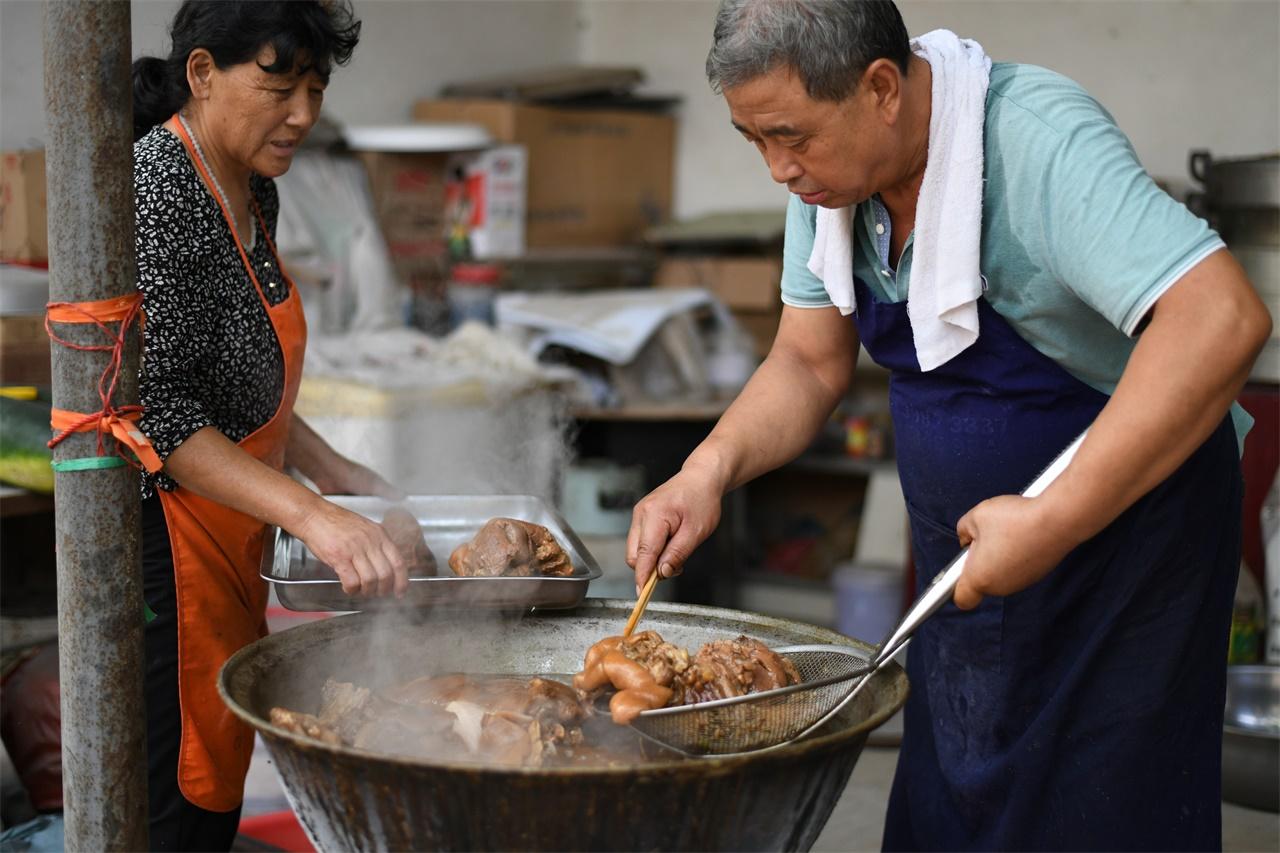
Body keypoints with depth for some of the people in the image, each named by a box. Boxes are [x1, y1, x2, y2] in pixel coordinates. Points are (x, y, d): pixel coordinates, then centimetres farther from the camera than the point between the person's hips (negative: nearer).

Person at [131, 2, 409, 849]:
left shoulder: (252, 192, 10)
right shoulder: (155, 192, -19)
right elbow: (153, 410, -26)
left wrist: (333, 471, 12)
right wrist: (312, 516, -32)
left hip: (231, 529, 9)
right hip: (164, 544, -9)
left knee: (218, 784, 15)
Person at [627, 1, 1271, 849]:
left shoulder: (1034, 141, -28)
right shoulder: (829, 173, -4)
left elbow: (1221, 320, -39)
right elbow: (811, 363, 5)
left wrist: (1055, 521, -39)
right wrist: (708, 470, -13)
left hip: (1122, 521, -7)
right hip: (964, 555, 7)